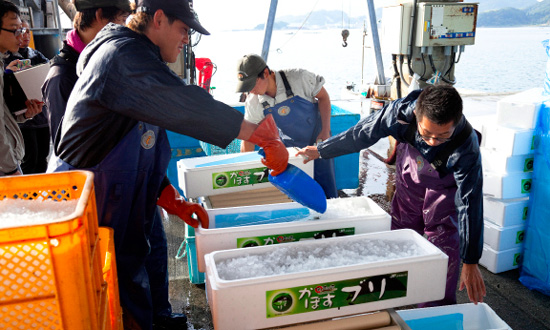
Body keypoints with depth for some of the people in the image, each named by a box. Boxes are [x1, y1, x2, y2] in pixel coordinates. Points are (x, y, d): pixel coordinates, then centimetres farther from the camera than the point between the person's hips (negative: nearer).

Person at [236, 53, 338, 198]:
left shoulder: (298, 78, -27)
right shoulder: (253, 104, -18)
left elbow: (323, 96, -10)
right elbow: (248, 139, -8)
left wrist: (325, 131, -18)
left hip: (318, 139, -2)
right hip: (291, 146, 2)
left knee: (326, 189, -1)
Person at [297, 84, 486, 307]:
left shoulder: (466, 147, -37)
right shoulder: (402, 111, -33)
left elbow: (470, 203, -30)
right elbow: (362, 134, -16)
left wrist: (470, 262, -26)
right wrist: (321, 150, -3)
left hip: (445, 187, -2)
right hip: (410, 178, 3)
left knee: (443, 254, -6)